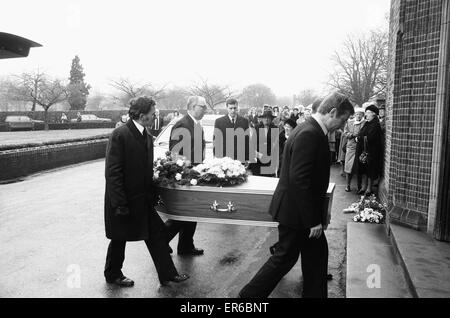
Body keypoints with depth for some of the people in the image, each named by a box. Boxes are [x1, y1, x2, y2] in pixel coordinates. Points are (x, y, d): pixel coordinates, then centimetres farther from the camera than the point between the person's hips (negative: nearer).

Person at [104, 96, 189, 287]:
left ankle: (167, 274, 21)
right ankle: (113, 275, 35)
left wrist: (152, 193, 7)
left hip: (143, 200, 7)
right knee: (119, 239, 12)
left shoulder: (147, 136, 6)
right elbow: (112, 173, -21)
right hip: (124, 201, -7)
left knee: (157, 233, 9)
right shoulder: (120, 135, -19)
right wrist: (120, 204, -21)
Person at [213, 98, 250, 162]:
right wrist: (216, 157, -3)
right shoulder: (219, 121, 4)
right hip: (223, 157, -1)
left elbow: (247, 141, 6)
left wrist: (247, 159, 1)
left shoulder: (245, 121, 6)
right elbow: (216, 141, 4)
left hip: (241, 158, 1)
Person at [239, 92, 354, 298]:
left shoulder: (311, 130, 9)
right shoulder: (309, 134, -24)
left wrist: (320, 212, 17)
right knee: (284, 258, 5)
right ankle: (249, 295, 21)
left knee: (317, 256, 18)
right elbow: (299, 179, -29)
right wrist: (313, 220, -22)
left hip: (305, 210, 10)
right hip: (295, 212, -10)